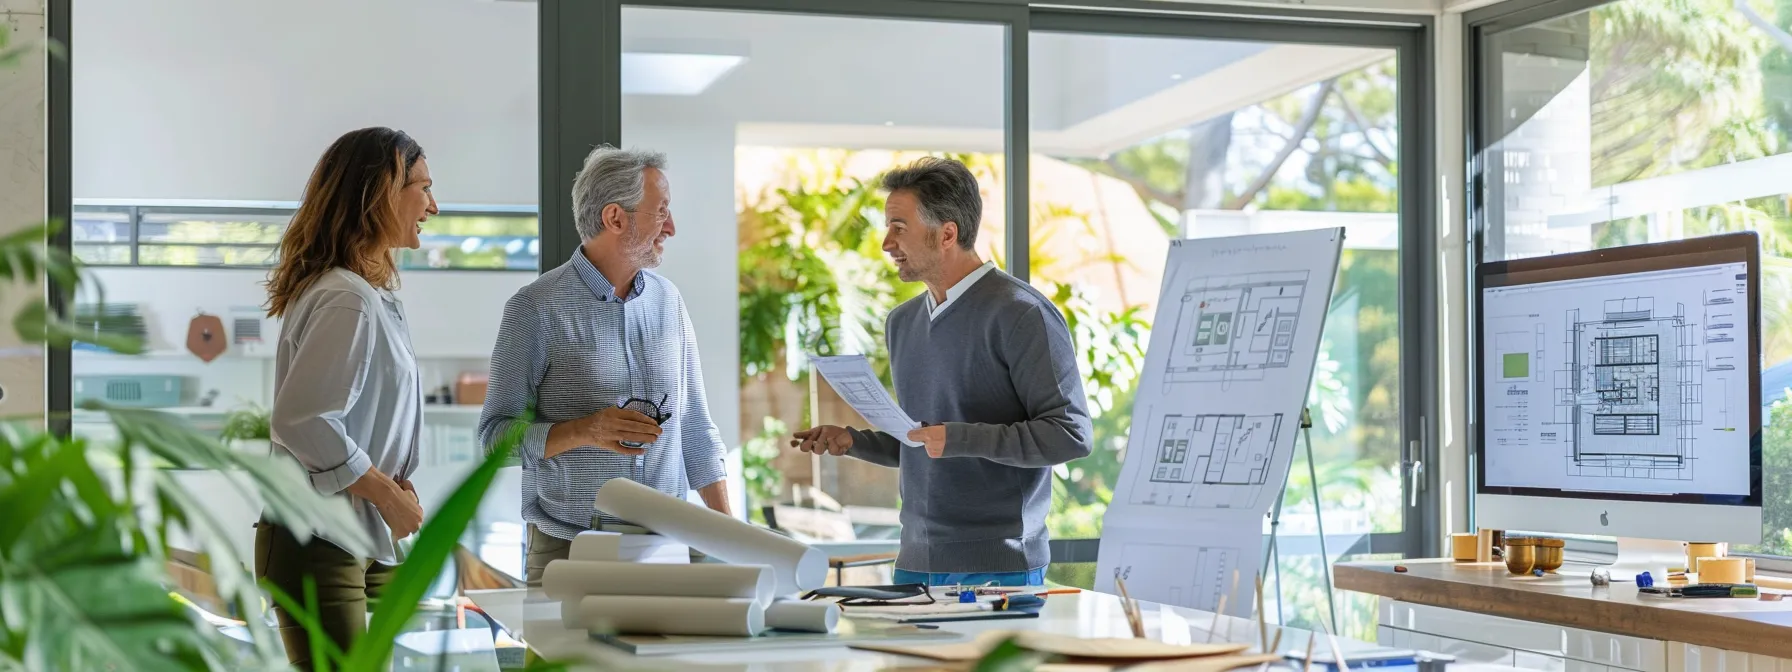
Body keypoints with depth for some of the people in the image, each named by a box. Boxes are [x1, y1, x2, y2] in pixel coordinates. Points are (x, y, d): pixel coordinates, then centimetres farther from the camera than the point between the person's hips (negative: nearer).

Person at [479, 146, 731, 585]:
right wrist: (585, 431, -21)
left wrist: (728, 530, 8)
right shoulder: (536, 309, -7)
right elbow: (496, 434, -7)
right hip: (569, 549, -4)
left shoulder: (667, 301, 9)